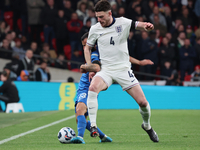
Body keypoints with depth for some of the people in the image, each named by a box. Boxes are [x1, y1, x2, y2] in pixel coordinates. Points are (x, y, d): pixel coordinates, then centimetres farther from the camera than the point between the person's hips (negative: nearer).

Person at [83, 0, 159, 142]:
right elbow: (87, 48, 14)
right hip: (106, 70, 0)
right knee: (92, 88, -32)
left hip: (124, 69, 0)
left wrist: (147, 26, -37)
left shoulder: (123, 23, -4)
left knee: (143, 102, -5)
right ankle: (93, 126, -29)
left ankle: (147, 126, 27)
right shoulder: (95, 29, 1)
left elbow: (139, 25, -12)